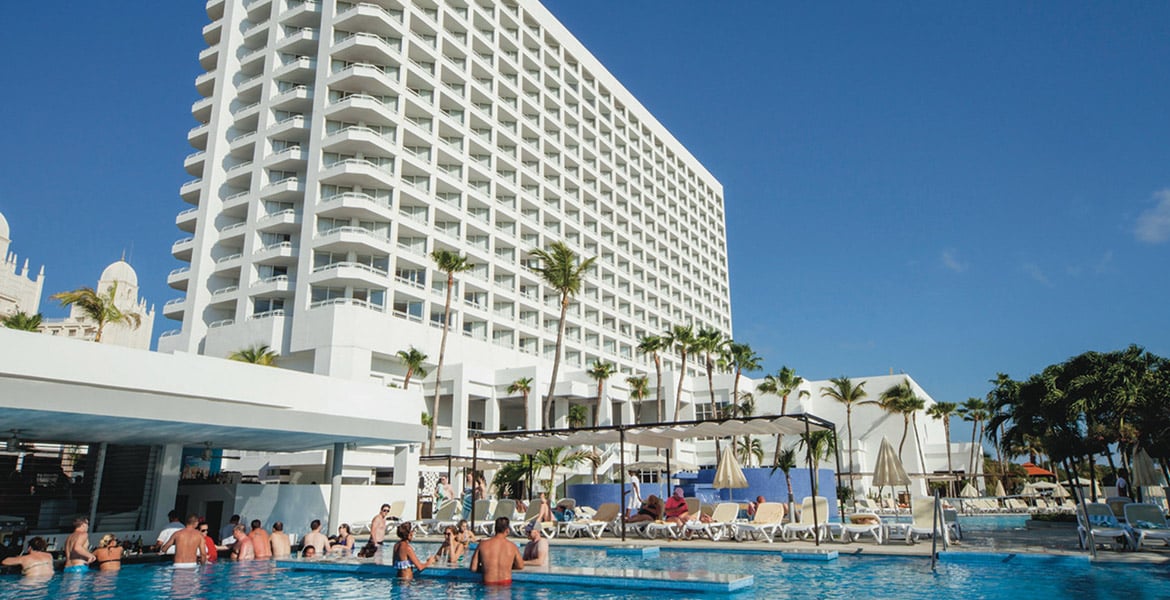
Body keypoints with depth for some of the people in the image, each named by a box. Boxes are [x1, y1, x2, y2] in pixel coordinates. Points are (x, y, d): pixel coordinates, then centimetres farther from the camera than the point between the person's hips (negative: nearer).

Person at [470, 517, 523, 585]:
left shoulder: (482, 545, -2)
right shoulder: (512, 546, -2)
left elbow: (473, 568, -1)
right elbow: (520, 566, 12)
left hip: (488, 584, 1)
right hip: (506, 583, 0)